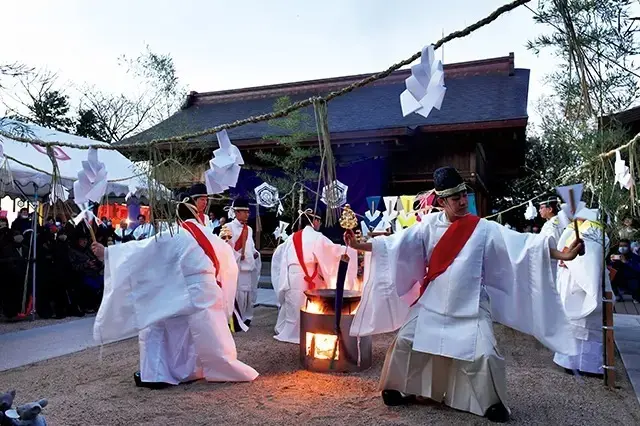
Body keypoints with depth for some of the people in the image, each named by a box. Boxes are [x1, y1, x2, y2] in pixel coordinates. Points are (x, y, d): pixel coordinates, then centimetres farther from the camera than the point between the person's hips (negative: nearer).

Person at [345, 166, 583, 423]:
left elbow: (522, 243, -12)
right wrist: (359, 245, -7)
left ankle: (492, 402, 17)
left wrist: (560, 255, -21)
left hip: (470, 308, -2)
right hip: (433, 304, 2)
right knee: (405, 343, 2)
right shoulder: (429, 225, -3)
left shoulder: (483, 228, -7)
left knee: (484, 355, -11)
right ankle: (400, 390, 25)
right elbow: (394, 244, -2)